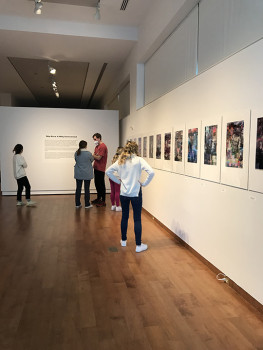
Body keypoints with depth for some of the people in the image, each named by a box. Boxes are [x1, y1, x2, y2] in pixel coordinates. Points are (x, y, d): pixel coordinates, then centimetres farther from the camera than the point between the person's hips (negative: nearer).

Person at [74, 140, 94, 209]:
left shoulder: (76, 153, -4)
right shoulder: (88, 153, -13)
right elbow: (92, 160, 4)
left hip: (78, 174, 3)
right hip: (87, 174, -3)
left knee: (78, 188, 10)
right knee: (87, 189, 5)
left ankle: (77, 204, 17)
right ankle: (87, 204, 11)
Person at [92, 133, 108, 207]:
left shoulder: (103, 146, -14)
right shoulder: (97, 146, 16)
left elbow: (98, 158, -18)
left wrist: (93, 155, -3)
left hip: (101, 168, -9)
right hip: (96, 168, 9)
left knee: (101, 185, -5)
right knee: (97, 183, 15)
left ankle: (103, 201, 1)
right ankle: (98, 198, 27)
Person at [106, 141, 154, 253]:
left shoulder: (121, 160, 3)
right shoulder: (139, 160, -11)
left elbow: (108, 171, 8)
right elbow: (151, 172, -22)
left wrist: (118, 181, 10)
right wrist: (144, 183, -10)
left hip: (123, 193, 5)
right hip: (135, 193, -4)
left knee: (124, 216, 18)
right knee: (137, 219, 4)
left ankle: (123, 240, 32)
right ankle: (138, 245, 11)